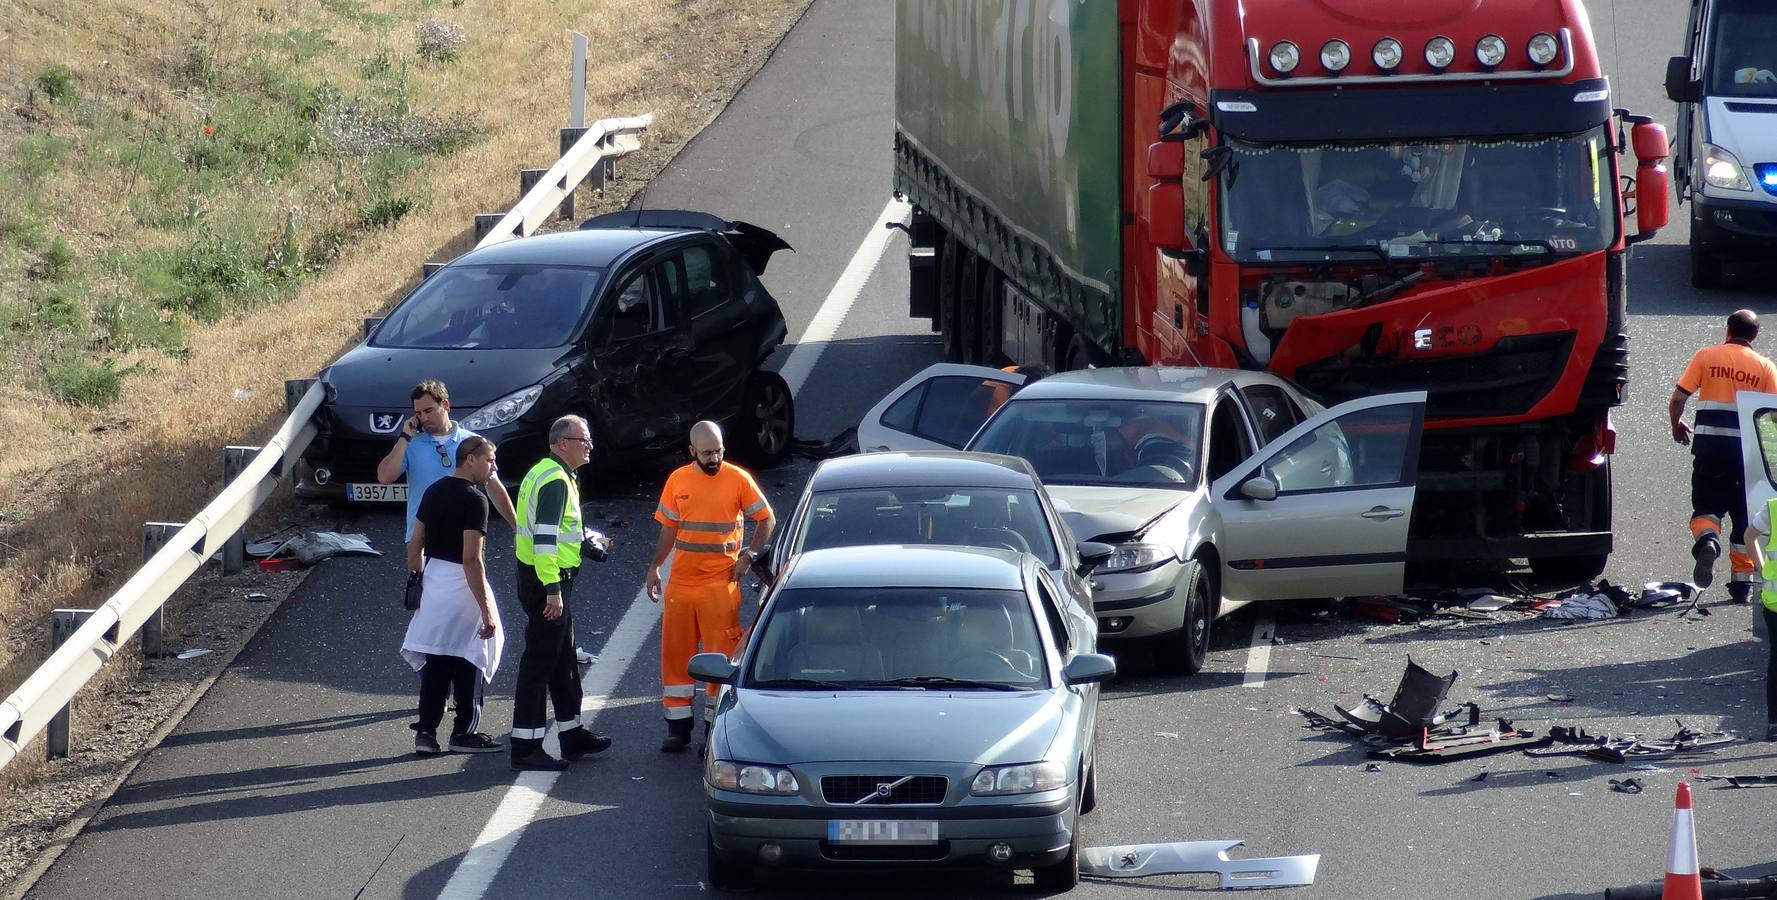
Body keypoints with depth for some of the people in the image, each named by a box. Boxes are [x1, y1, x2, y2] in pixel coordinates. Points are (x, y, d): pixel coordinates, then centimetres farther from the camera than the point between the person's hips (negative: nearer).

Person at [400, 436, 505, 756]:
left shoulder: (434, 492, 9)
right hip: (462, 586, -7)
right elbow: (471, 559, -21)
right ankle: (464, 732, 11)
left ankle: (426, 732, 10)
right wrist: (486, 610, -20)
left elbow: (414, 545, 12)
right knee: (468, 662, 5)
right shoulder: (474, 500, -16)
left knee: (434, 663, 12)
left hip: (433, 581, 7)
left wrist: (418, 581, 22)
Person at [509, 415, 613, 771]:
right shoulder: (555, 481, -19)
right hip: (548, 581, -11)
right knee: (540, 660, -8)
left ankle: (572, 734, 30)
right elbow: (545, 538, -26)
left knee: (563, 658, 19)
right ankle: (526, 748, -7)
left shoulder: (547, 473, 15)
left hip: (546, 580, 11)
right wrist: (552, 590, -28)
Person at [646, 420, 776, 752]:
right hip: (680, 584, 3)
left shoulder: (738, 479, -4)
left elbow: (767, 520, 4)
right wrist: (654, 567, 9)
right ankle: (678, 728, 15)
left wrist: (749, 556, -6)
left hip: (721, 585, -3)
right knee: (675, 656, 6)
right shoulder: (678, 480, 5)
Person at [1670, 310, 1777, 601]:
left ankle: (1707, 540, -26)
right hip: (1749, 447, 1)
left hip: (1710, 446, -1)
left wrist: (1676, 425, 21)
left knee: (1706, 506, 7)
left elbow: (1678, 398, 1)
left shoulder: (1706, 356, 5)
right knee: (1745, 516, 11)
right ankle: (1742, 583, 9)